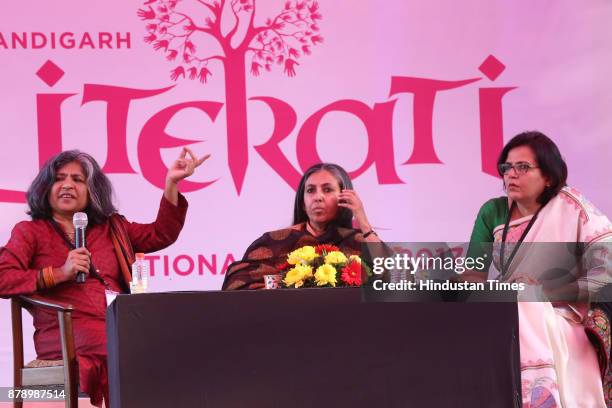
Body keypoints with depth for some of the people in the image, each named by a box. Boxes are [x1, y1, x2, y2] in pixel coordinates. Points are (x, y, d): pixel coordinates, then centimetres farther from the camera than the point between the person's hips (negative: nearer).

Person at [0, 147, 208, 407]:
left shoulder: (111, 229, 29)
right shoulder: (30, 232, 14)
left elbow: (162, 234, 27)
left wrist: (171, 184, 17)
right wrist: (59, 274, -8)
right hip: (71, 339, -5)